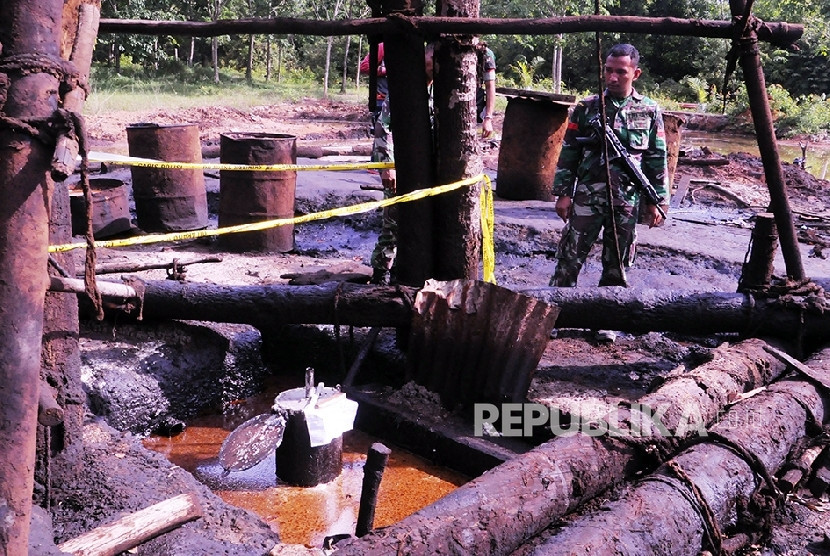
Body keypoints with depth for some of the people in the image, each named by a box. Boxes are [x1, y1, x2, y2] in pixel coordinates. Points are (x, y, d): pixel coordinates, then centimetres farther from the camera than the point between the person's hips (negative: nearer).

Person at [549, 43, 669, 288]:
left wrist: (658, 201, 4)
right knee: (569, 260, -1)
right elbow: (569, 153, 4)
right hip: (587, 199, -1)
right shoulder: (586, 108, 2)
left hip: (627, 202, 1)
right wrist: (563, 193, -1)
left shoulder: (650, 111, 4)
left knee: (617, 266, 10)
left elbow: (657, 160, 7)